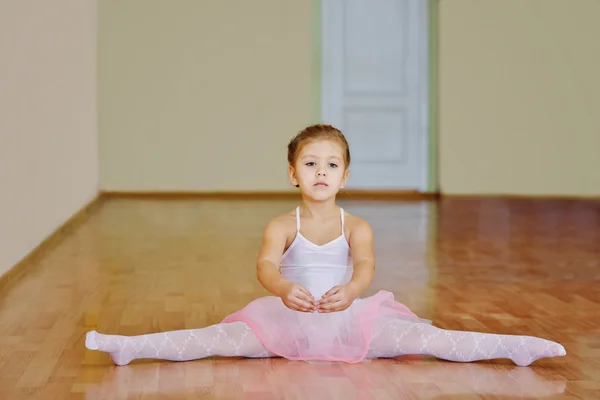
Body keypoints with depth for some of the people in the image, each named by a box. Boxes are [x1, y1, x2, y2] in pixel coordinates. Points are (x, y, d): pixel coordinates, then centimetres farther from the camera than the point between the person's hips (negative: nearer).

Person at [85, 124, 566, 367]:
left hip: (348, 319, 0)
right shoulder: (282, 226, -4)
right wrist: (284, 289, -47)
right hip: (290, 321, 0)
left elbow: (365, 266, -21)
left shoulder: (356, 227, -2)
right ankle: (128, 346, -24)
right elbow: (265, 266, -23)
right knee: (226, 338, -20)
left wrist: (350, 291, -46)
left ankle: (518, 347, -21)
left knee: (425, 337, -16)